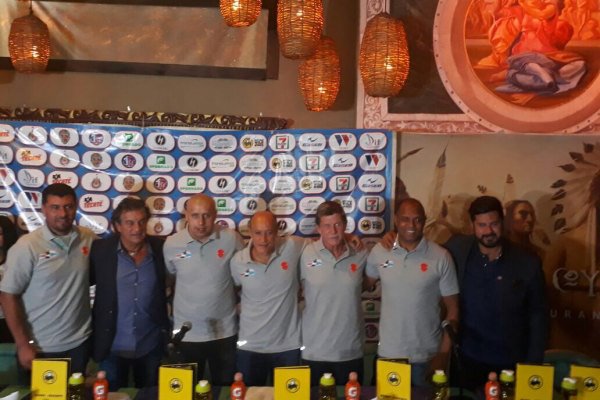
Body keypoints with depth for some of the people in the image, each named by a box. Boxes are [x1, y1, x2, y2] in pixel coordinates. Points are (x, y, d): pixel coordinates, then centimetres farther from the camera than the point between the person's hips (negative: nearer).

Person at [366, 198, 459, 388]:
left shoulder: (441, 257, -9)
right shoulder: (379, 252, -4)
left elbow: (452, 310, -5)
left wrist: (444, 354, -8)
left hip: (427, 356, -1)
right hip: (388, 353, 2)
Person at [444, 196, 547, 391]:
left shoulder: (528, 263, -11)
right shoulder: (458, 247, -9)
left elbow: (538, 315, -4)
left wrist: (533, 363, -5)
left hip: (510, 362, -1)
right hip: (468, 359, 1)